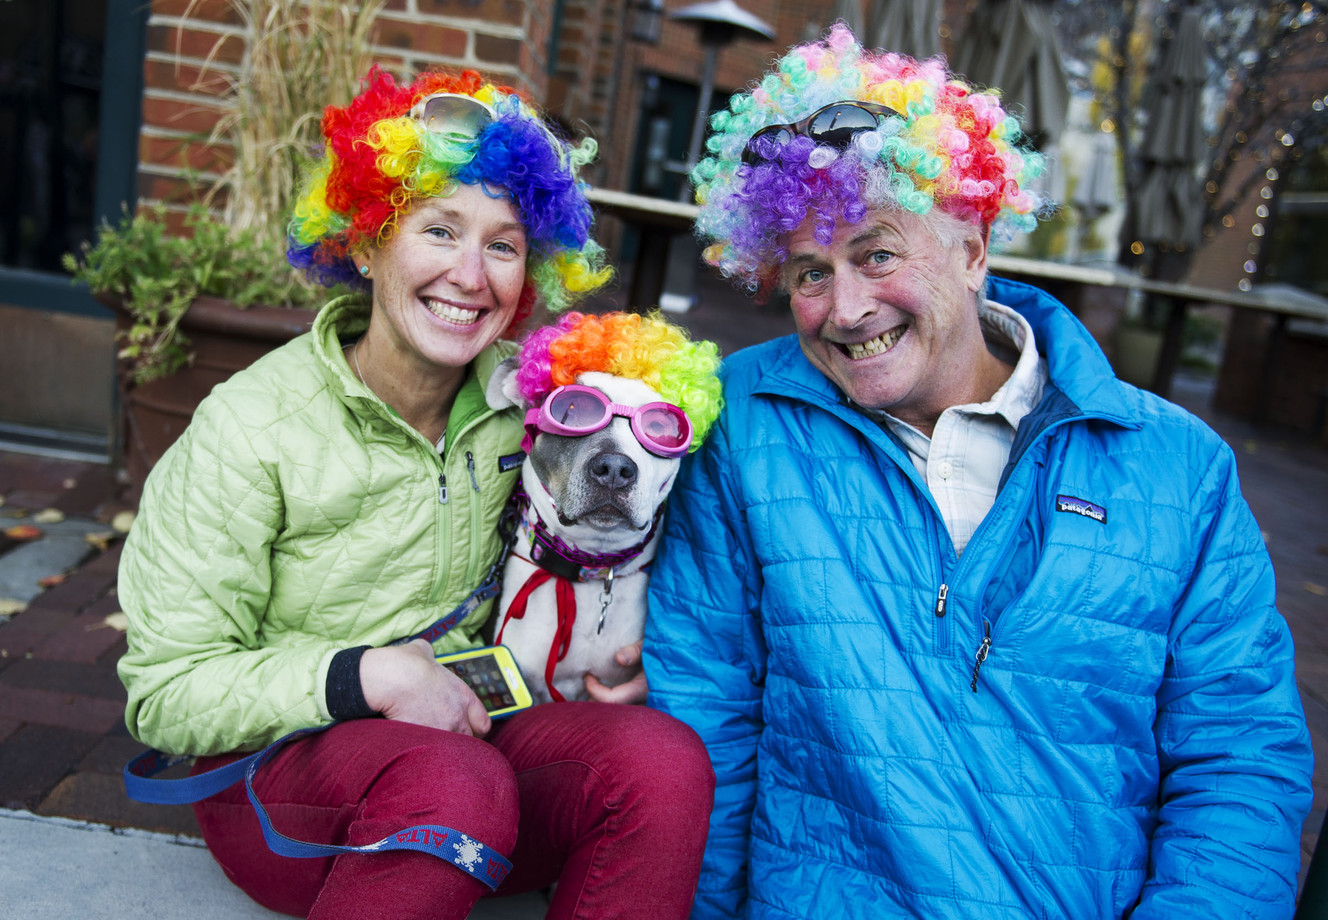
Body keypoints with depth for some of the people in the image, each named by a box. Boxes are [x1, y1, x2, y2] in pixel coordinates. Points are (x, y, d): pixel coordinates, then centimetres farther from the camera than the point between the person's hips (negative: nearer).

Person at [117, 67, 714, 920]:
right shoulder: (253, 425, -12)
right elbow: (167, 693, -11)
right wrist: (368, 676, -23)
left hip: (466, 730, 4)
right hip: (278, 758, -3)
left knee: (667, 760, -26)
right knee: (458, 784, -37)